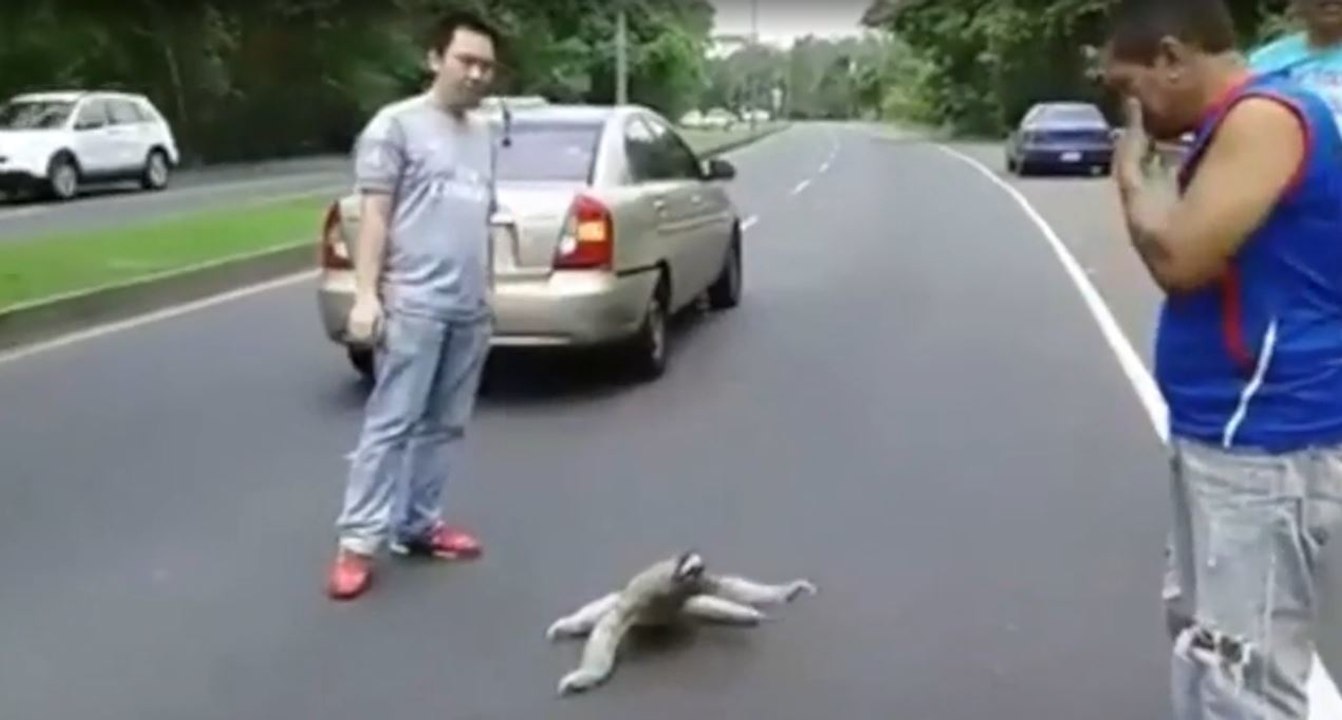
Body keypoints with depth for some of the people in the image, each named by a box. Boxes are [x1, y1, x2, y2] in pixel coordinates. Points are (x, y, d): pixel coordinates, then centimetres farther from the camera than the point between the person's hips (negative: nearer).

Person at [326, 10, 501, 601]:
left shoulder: (483, 134, 18)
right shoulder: (396, 124, -3)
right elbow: (374, 216, -8)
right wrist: (366, 294, -15)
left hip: (470, 308, 7)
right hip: (414, 305, -7)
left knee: (445, 426, 9)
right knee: (391, 424, -6)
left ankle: (419, 524, 19)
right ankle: (358, 541, -1)